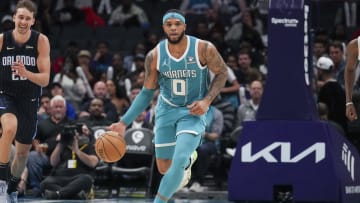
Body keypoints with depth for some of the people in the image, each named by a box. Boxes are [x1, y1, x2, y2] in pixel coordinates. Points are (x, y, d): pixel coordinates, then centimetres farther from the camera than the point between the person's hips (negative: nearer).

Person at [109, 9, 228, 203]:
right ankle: (189, 159, 48)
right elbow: (146, 93, 0)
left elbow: (222, 73, -1)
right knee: (164, 168, 12)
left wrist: (206, 101, -16)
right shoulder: (154, 56, -10)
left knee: (179, 161, -23)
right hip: (166, 111, 3)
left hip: (193, 112, -3)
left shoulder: (204, 49, -17)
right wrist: (124, 122, -7)